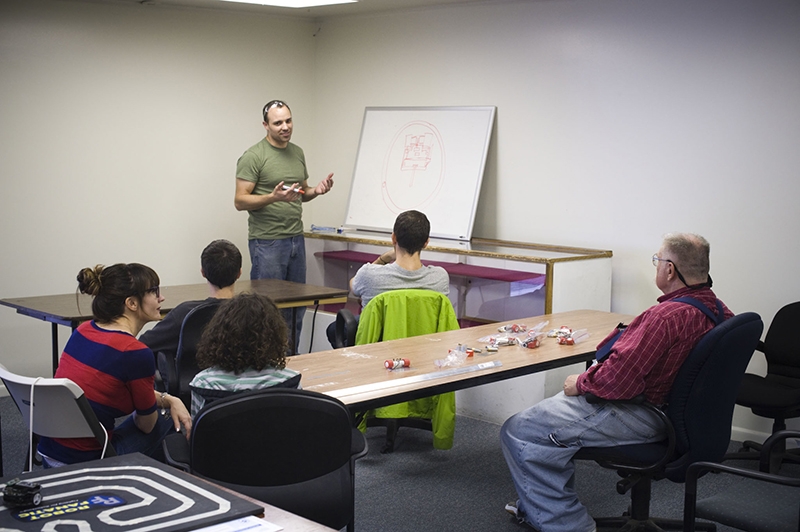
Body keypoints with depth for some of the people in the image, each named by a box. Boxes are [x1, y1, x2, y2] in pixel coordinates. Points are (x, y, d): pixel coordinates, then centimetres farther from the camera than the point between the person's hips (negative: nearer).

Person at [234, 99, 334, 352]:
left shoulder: (297, 153, 13)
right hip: (267, 242, -7)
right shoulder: (254, 156, -9)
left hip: (296, 239, 7)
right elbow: (240, 201, -12)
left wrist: (316, 190, 1)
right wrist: (273, 197, -26)